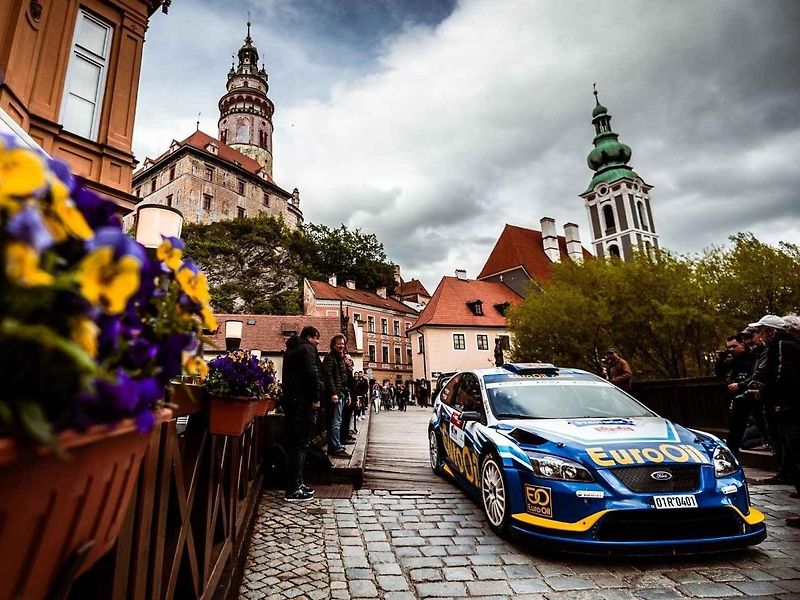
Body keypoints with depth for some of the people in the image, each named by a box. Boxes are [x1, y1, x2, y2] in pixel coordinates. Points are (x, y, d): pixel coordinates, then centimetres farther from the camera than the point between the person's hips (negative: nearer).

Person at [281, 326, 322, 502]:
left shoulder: (291, 350, 21)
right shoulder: (307, 348, -7)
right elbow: (312, 373, -20)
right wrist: (316, 398, -15)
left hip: (290, 400, 10)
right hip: (303, 401, -10)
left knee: (294, 444, 14)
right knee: (300, 445, -5)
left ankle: (296, 484, 22)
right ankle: (293, 491, 0)